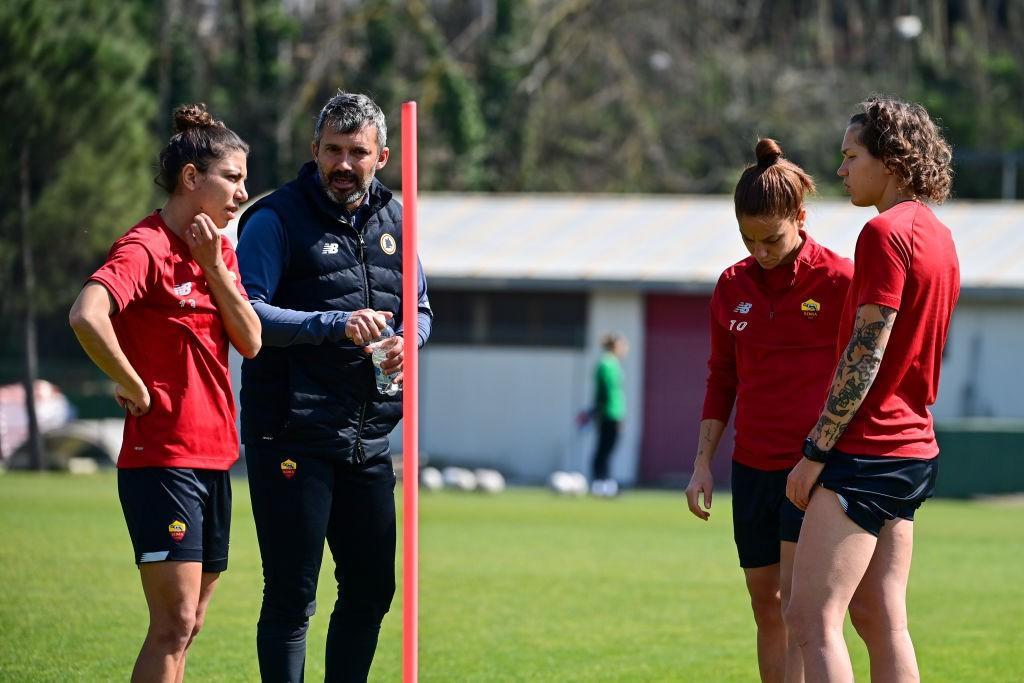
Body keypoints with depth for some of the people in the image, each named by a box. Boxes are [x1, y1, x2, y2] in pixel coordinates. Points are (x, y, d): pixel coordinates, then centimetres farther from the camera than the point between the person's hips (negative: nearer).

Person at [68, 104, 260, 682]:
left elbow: (250, 342, 5)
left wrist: (213, 266, -6)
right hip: (161, 456, -9)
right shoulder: (145, 249, -13)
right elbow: (87, 316, -31)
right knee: (175, 623, -12)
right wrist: (135, 389, -20)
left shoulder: (220, 250, 14)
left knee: (186, 625, 11)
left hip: (213, 455, 9)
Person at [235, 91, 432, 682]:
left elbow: (419, 308, 22)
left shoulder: (393, 219, 13)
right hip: (292, 440, -6)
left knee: (372, 589, 13)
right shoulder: (277, 219, -7)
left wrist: (407, 340, -1)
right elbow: (246, 312, -16)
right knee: (291, 597, -4)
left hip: (369, 443, 6)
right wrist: (334, 325, -25)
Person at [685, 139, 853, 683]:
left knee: (796, 600, -14)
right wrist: (703, 463, 11)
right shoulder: (733, 286, 7)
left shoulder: (840, 281, -8)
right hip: (753, 466, 6)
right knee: (765, 605, 7)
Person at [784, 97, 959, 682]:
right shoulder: (939, 237, 16)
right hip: (913, 444, 10)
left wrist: (815, 452, -16)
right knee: (881, 620, 10)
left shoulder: (886, 232, -14)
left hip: (866, 452, -10)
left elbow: (866, 354, -18)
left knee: (812, 617, -12)